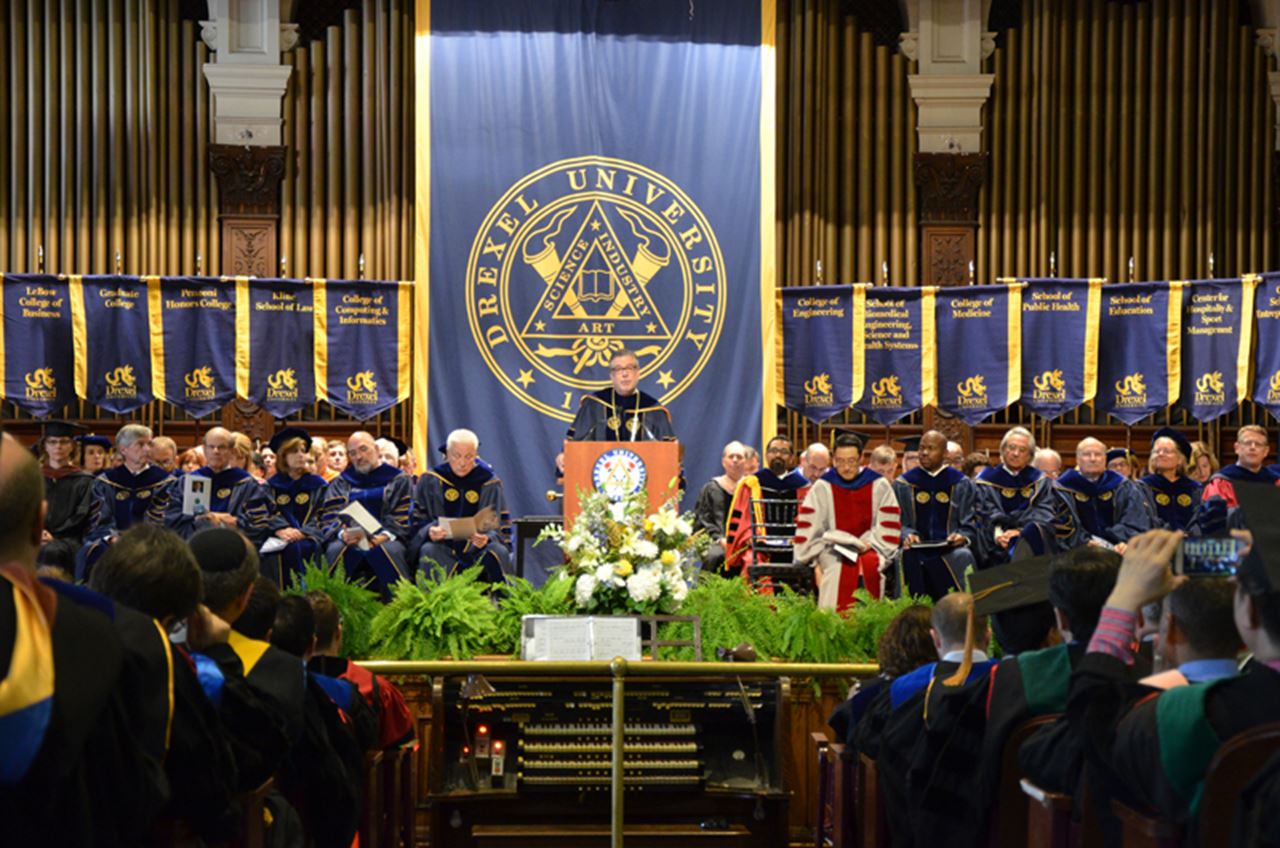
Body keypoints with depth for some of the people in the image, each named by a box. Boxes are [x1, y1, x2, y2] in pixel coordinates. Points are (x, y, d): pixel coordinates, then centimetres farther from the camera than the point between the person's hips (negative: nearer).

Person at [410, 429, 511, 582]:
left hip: (479, 548, 0)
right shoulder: (430, 481, 2)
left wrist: (487, 537, -23)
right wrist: (429, 531, -22)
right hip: (444, 548, 0)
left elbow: (498, 525, 1)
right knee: (428, 551, -31)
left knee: (499, 552, -28)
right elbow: (418, 520, 2)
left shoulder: (489, 482, 2)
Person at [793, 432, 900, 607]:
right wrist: (816, 562, -8)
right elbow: (808, 529, 0)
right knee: (842, 567, -34)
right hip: (833, 549, 0)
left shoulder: (879, 486, 4)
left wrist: (869, 543, -10)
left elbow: (889, 526, 4)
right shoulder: (822, 487, 1)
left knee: (870, 564, -34)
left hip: (868, 548, 1)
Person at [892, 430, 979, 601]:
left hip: (951, 548, 0)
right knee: (906, 558, -33)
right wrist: (907, 535, -13)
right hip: (916, 547, 0)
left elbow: (970, 526, 9)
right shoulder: (903, 484, 12)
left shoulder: (962, 485, 12)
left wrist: (963, 537, -13)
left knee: (963, 557, -33)